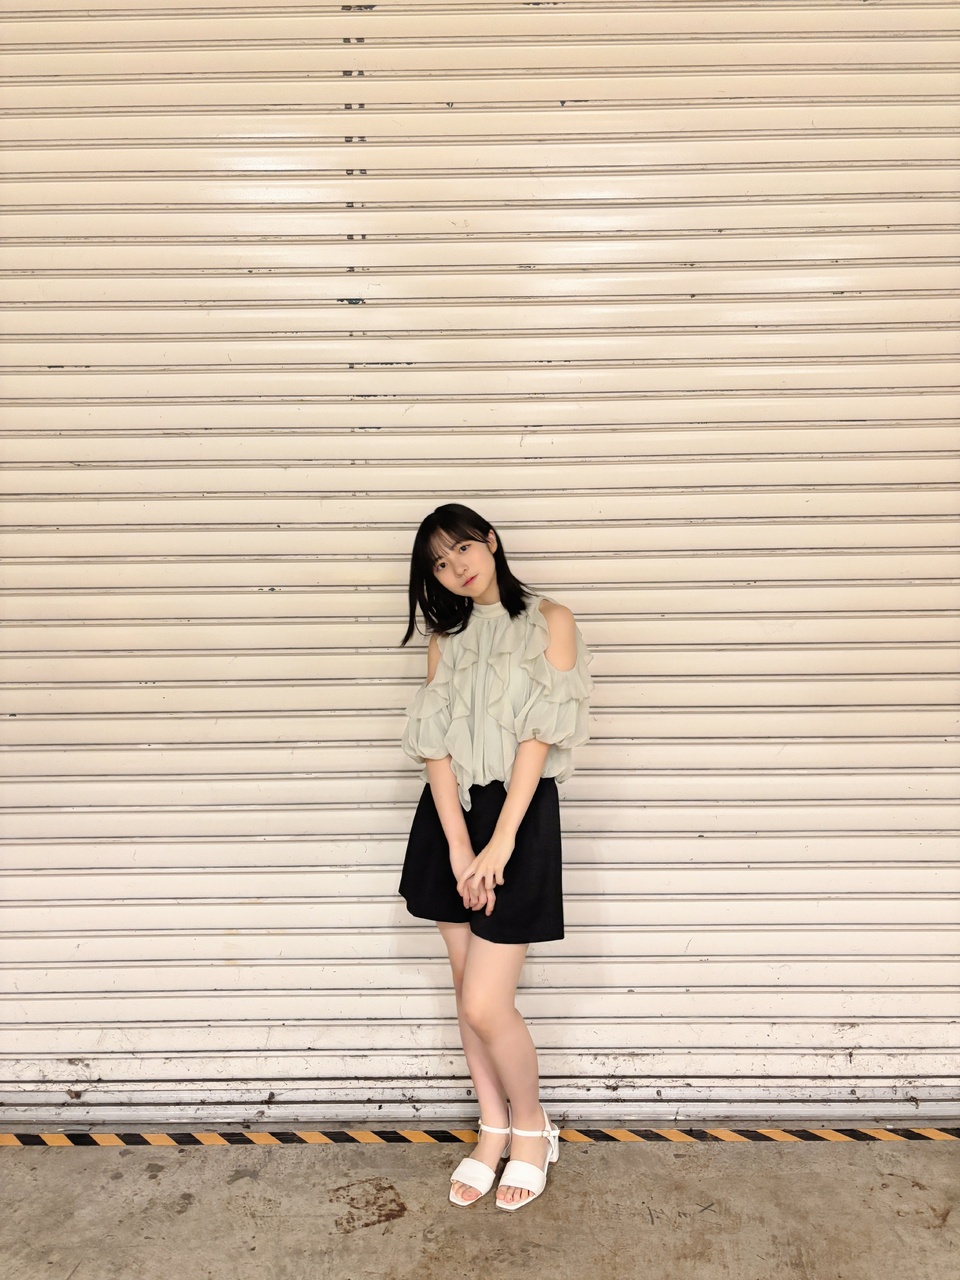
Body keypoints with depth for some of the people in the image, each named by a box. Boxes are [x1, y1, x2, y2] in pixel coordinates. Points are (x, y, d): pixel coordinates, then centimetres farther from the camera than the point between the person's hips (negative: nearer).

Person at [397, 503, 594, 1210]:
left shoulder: (550, 621, -2)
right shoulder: (446, 637, 10)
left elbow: (539, 735, -10)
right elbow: (435, 742, 0)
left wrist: (500, 844, -16)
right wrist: (458, 844, -12)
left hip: (520, 812, -4)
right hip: (451, 815, 5)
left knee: (486, 1004, -6)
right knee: (468, 988, 12)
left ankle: (532, 1125, 22)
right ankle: (493, 1129, 33)